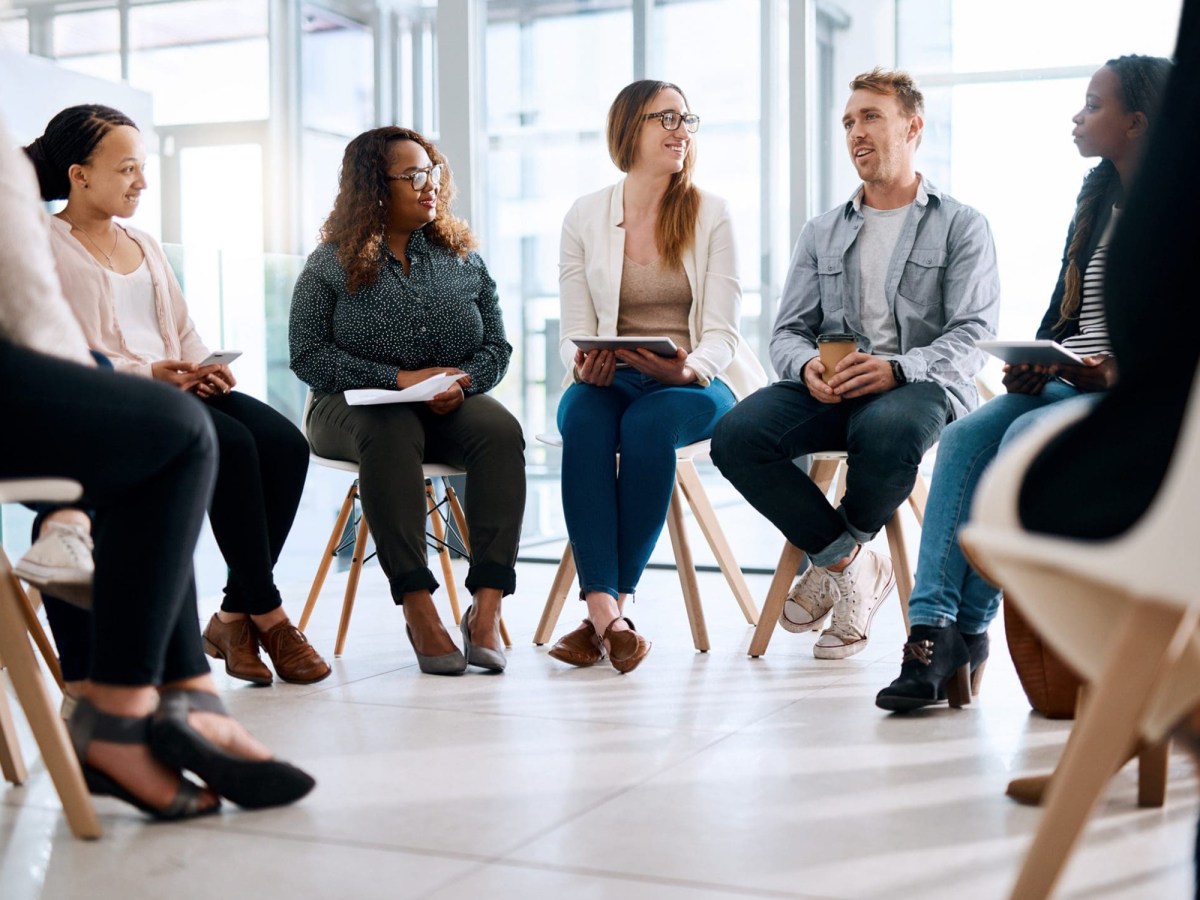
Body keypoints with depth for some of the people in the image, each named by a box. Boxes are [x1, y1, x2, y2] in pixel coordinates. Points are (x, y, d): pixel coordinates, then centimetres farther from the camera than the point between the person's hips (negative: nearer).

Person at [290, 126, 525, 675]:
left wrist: (461, 381, -14)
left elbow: (497, 348, 10)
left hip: (450, 407, 3)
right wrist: (398, 378, -17)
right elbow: (309, 356, -6)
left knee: (500, 429, -30)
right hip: (353, 405, -3)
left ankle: (487, 606, -35)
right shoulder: (331, 265, 4)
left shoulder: (462, 258, 14)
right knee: (392, 433, -38)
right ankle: (417, 607, -39)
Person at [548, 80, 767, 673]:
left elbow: (720, 333, -4)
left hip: (699, 381, -1)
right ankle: (605, 612, -40)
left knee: (648, 423, -35)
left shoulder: (711, 214, 2)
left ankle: (611, 604, -30)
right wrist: (582, 364, -21)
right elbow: (575, 330, 4)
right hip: (612, 379, 2)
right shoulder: (584, 217, 6)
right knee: (583, 417, -33)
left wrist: (689, 369, -27)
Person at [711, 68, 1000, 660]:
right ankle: (852, 565, -13)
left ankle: (834, 556, -10)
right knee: (736, 437, -26)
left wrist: (896, 368, -23)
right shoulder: (821, 234, 22)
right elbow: (788, 332, 14)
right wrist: (807, 366, -12)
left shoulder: (961, 226, 10)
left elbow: (973, 333, -4)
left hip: (923, 385, -4)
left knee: (886, 432, -40)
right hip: (831, 388, 4)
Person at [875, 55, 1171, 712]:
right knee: (964, 437, -19)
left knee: (1026, 439, -31)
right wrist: (1034, 364, -3)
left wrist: (1116, 371, -22)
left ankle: (968, 629, -21)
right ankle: (932, 623, -28)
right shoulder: (1095, 202, 18)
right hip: (1066, 386, 7)